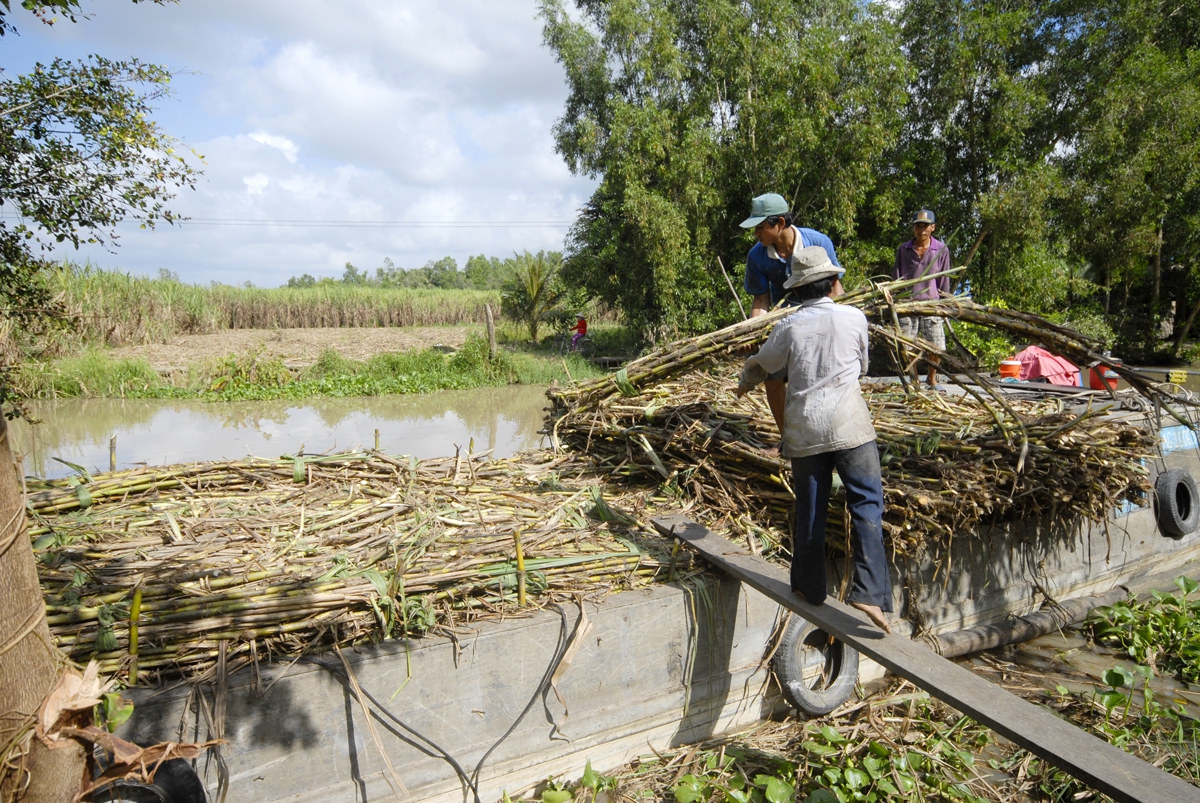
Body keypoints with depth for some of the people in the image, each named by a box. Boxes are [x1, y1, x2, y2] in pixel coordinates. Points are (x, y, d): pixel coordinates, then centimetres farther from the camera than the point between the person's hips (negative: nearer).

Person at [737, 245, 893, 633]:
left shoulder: (789, 327, 3)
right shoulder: (854, 318, 1)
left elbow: (760, 365, 18)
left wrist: (744, 383, 40)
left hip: (804, 426, 2)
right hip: (848, 423, -2)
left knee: (809, 509, 11)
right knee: (866, 503, 2)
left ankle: (810, 588, 23)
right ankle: (869, 591, -7)